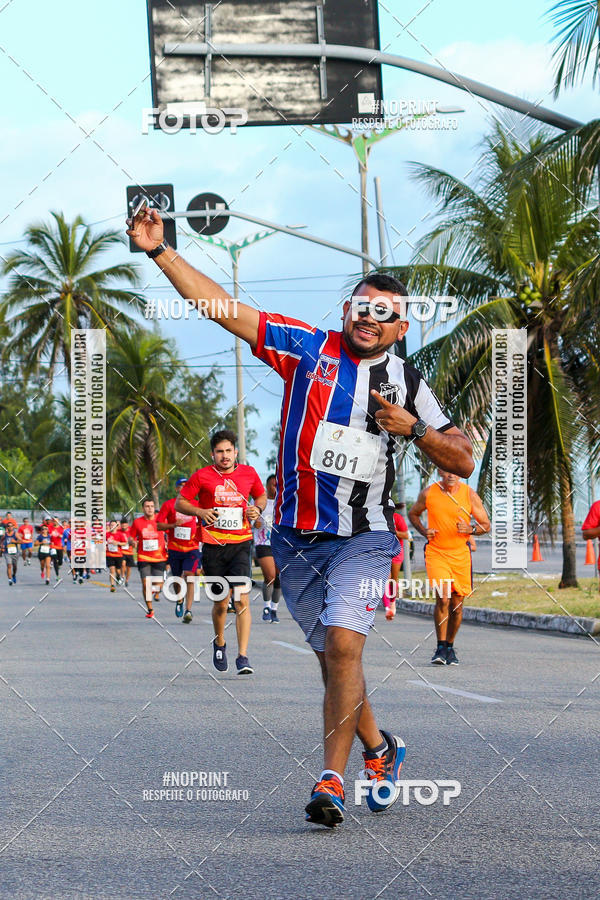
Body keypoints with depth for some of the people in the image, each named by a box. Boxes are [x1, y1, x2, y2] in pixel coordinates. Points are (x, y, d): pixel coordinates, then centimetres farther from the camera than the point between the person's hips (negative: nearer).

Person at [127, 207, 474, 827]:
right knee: (333, 658, 8)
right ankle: (379, 751, 32)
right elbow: (223, 308, -3)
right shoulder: (307, 349, 2)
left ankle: (331, 778, -17)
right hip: (297, 538, 1)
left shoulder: (407, 383, 6)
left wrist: (412, 427, -9)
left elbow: (463, 461, 8)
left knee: (343, 642, -21)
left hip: (364, 537, -1)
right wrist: (159, 251, -10)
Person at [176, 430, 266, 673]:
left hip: (240, 544, 0)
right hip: (213, 546, 0)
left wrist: (257, 509, 2)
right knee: (221, 603, 6)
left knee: (242, 600, -14)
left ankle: (243, 657, -14)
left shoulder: (249, 473, 6)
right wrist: (200, 511, -12)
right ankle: (219, 644, 36)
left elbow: (261, 496, 24)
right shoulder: (202, 476, 0)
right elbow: (180, 502, 6)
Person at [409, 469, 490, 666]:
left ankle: (450, 647, 24)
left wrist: (470, 529, -17)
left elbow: (486, 525, 4)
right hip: (436, 553, -2)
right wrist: (423, 531, -2)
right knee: (443, 598, -18)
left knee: (457, 603, 6)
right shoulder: (428, 493, -3)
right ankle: (440, 648, -9)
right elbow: (413, 514, 16)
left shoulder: (470, 495, -3)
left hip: (461, 554, 2)